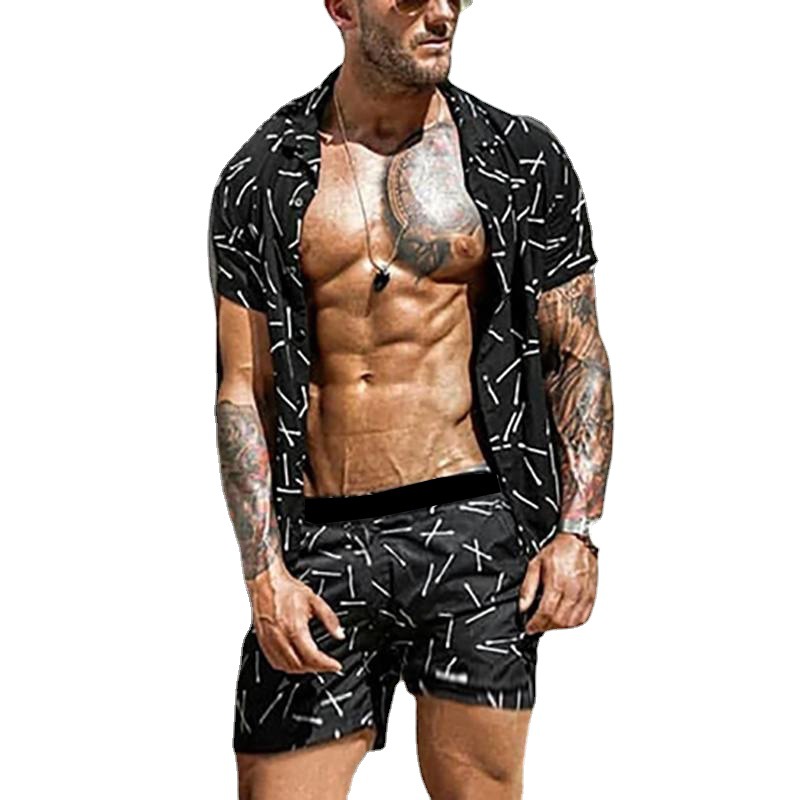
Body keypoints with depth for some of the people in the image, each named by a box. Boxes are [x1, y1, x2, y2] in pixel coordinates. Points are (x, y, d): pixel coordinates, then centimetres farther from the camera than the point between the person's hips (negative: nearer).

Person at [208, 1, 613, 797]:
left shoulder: (523, 159, 6)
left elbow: (579, 355, 7)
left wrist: (576, 529, -5)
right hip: (325, 543, 1)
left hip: (475, 529, -1)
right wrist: (264, 572, -3)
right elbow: (241, 389, 5)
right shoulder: (264, 178, 6)